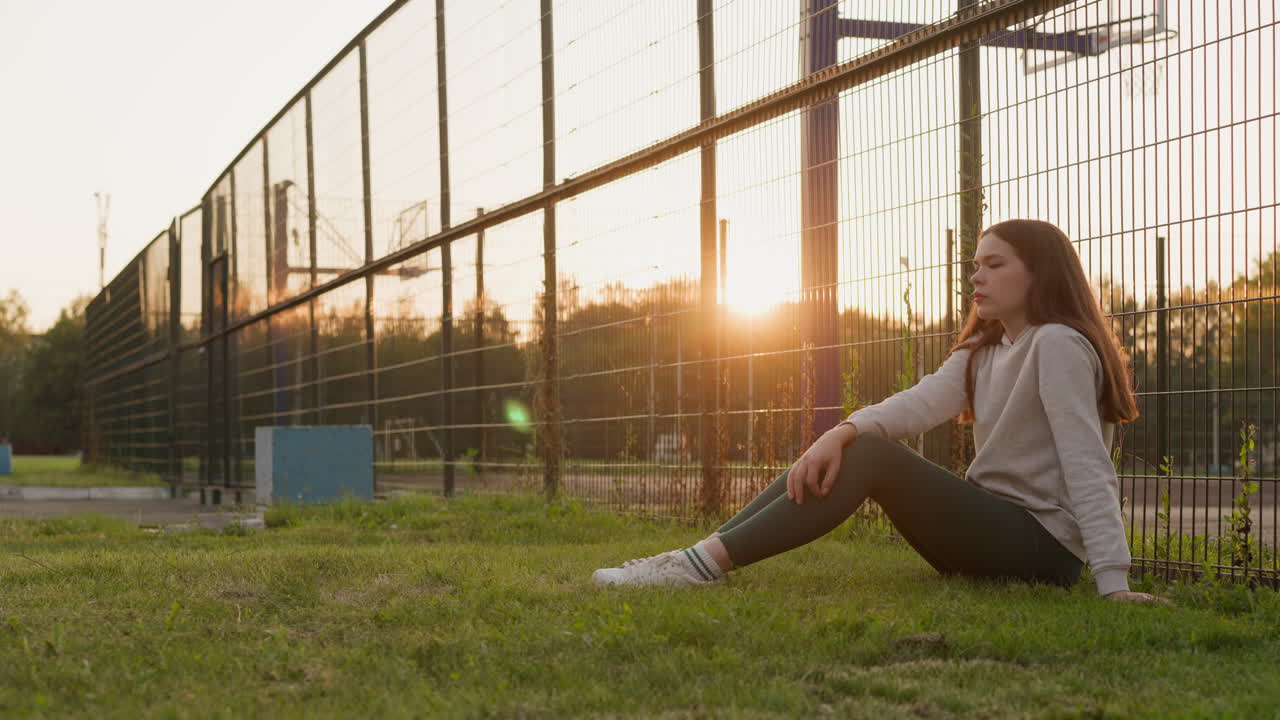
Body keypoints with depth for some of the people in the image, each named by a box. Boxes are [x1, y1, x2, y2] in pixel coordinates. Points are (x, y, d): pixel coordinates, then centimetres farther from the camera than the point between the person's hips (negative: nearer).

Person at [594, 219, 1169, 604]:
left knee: (872, 456, -21)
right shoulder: (981, 353, 15)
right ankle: (706, 553, -10)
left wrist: (1113, 582, -30)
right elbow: (922, 402, -4)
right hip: (992, 529, 9)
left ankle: (707, 565, -26)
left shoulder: (1058, 344, -13)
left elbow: (1087, 464, -22)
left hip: (1042, 545, -9)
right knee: (851, 449, 0)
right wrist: (841, 432, -23)